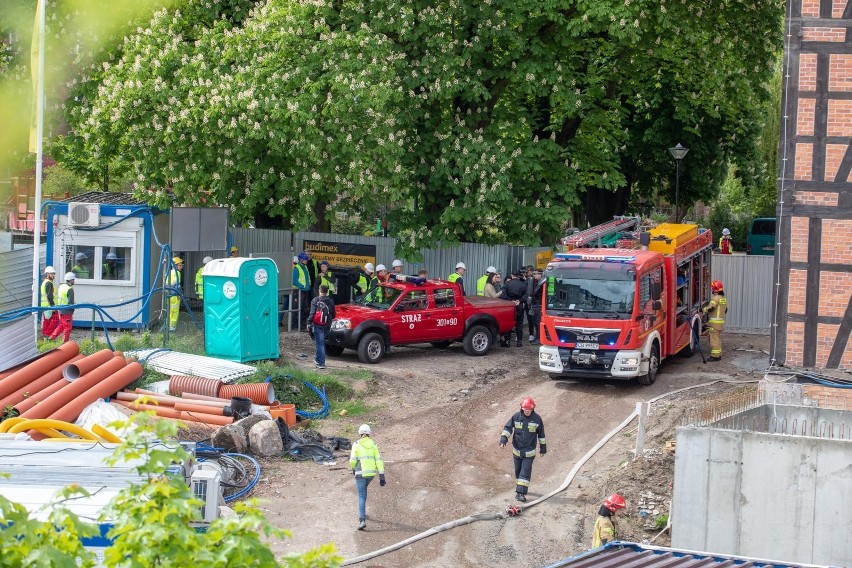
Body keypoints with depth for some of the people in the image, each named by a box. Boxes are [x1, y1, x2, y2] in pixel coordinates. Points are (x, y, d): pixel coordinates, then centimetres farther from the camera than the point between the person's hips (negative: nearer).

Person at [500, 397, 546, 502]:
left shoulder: (537, 419, -5)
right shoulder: (516, 417, -4)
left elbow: (541, 434, 5)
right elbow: (508, 428, -3)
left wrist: (543, 448, 11)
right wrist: (503, 439, -18)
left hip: (529, 452, -2)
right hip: (517, 450, 2)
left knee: (525, 472, -10)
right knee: (518, 471, 13)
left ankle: (521, 492, -13)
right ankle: (519, 487, 33)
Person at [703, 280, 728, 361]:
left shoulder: (716, 298, -16)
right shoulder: (724, 298, 14)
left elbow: (710, 308, -25)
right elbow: (725, 310, 22)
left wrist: (703, 310, -10)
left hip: (715, 322, -9)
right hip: (721, 321, 9)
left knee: (714, 339, -6)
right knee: (718, 339, 15)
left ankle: (715, 355, -6)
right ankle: (718, 355, 19)